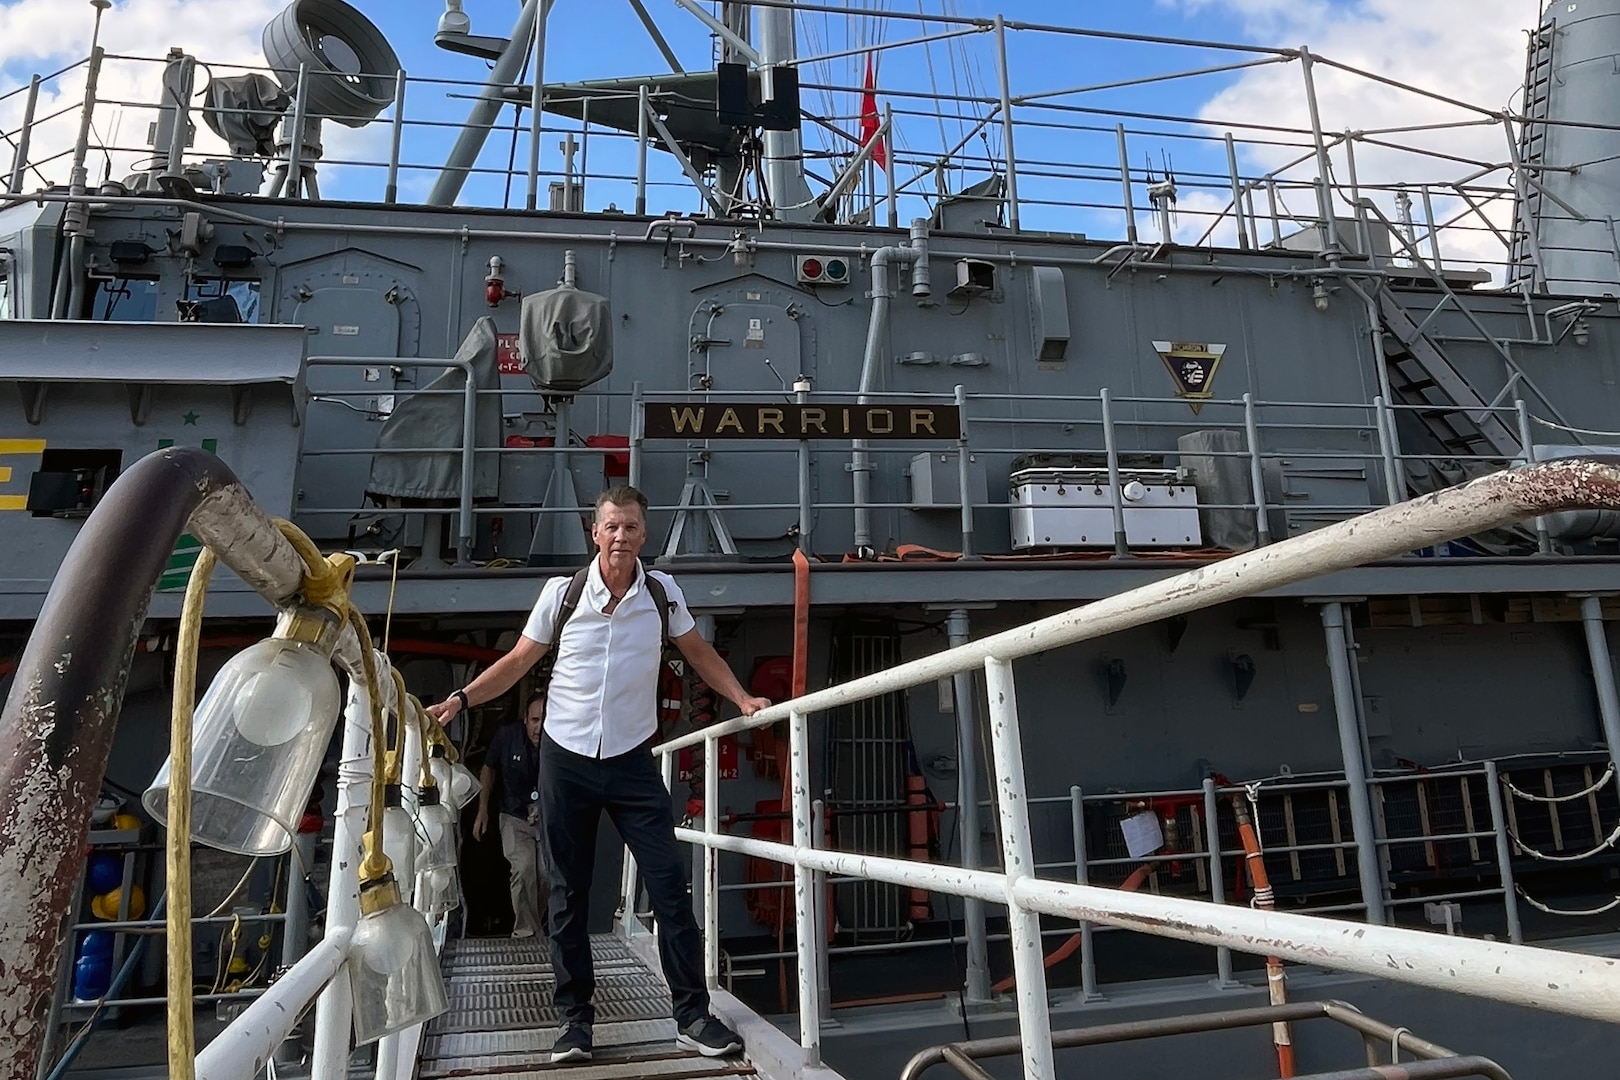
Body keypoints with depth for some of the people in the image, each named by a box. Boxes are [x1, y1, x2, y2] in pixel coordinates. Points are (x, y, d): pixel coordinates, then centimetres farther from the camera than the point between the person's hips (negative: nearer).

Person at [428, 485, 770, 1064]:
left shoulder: (662, 591, -1)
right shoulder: (561, 592, -4)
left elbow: (699, 652, 10)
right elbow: (517, 661, 4)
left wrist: (744, 700, 0)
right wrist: (460, 699, -6)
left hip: (632, 760, 0)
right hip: (565, 759, 0)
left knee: (669, 885, -3)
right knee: (569, 895, 8)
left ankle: (693, 1017, 8)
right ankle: (574, 1018, 21)